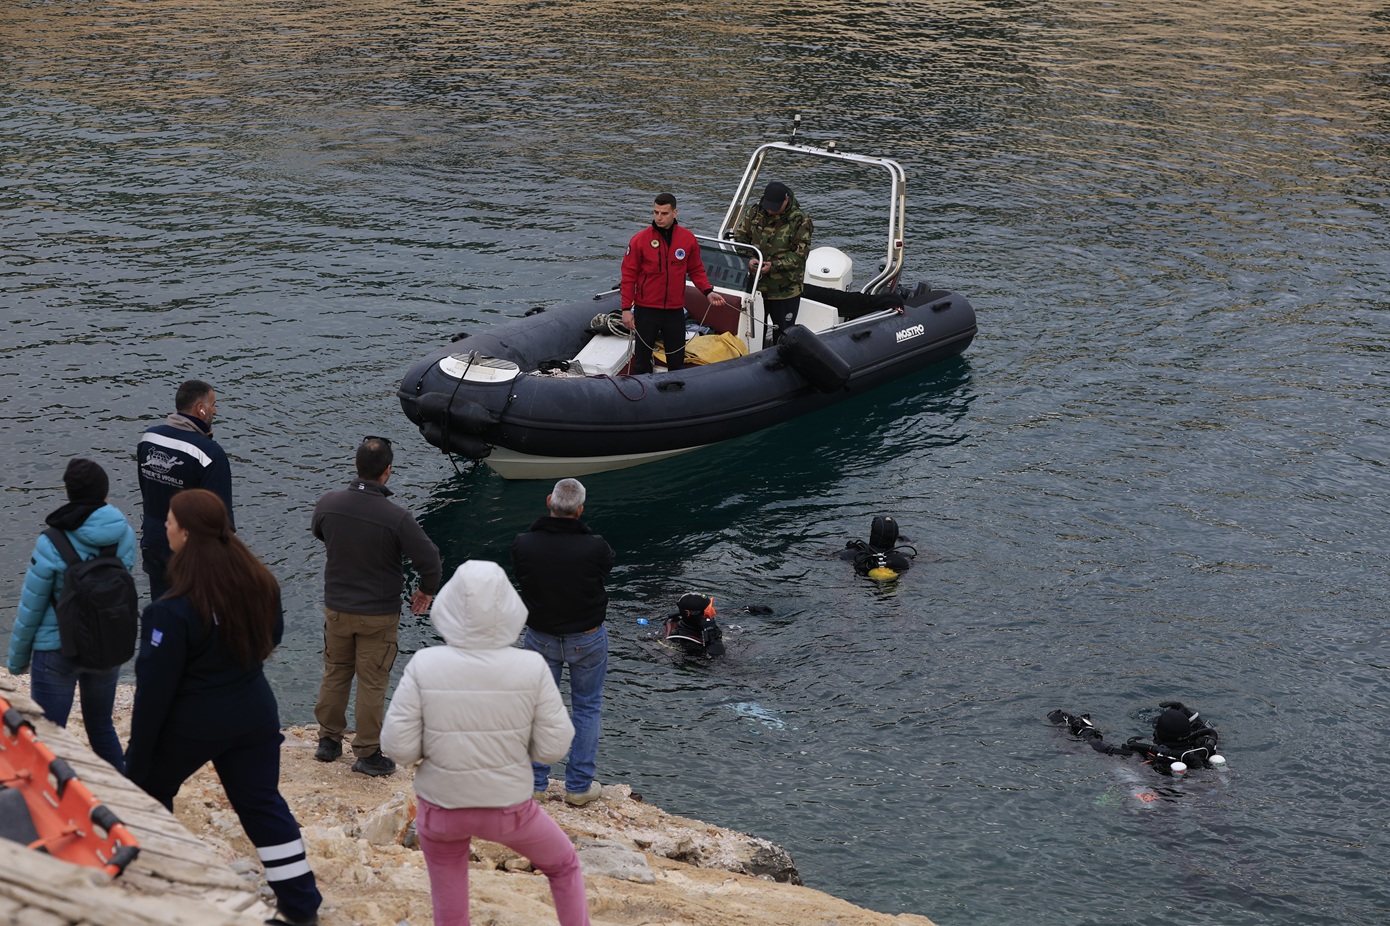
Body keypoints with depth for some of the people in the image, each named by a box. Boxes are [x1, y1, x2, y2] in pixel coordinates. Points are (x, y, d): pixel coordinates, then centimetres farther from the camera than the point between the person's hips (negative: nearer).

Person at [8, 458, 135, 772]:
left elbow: (31, 608, -9)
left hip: (57, 651, -5)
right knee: (101, 726, 22)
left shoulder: (51, 546, -19)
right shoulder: (124, 535, -8)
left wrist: (18, 657, 5)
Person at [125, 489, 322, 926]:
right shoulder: (259, 582, -7)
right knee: (263, 805, 15)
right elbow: (273, 636, 11)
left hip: (189, 724, -5)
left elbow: (155, 687, -19)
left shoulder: (174, 611, -25)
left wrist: (139, 755, -10)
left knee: (147, 789, 20)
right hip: (253, 714, 5)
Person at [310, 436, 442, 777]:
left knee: (334, 674, 20)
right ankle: (368, 753, 15)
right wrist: (427, 590, 1)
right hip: (378, 615, -4)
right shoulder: (396, 517, -24)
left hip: (336, 608, 4)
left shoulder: (329, 503, -10)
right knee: (371, 685, 7)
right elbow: (429, 560, -19)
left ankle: (329, 740, 32)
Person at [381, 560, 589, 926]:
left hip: (441, 807, 1)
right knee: (564, 864, 28)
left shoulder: (424, 666, -18)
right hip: (509, 807, 0)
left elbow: (399, 746, -14)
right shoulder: (532, 668, -17)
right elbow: (552, 747, -11)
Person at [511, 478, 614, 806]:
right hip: (587, 638, -2)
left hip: (540, 637, 2)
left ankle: (535, 783, 23)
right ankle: (579, 786, 19)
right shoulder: (594, 548, -26)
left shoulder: (523, 545, -20)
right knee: (587, 708, 15)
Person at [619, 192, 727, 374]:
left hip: (675, 310, 2)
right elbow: (629, 276, -4)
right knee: (642, 360, 5)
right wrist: (626, 308, -8)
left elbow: (696, 270, 10)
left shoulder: (688, 238, -1)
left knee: (677, 360, 10)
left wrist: (708, 291, -6)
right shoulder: (640, 239, -8)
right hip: (646, 310, -2)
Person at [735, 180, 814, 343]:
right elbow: (739, 239, 6)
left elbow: (799, 255, -14)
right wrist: (749, 259, -14)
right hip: (756, 286, 4)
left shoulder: (800, 221, -12)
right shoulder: (755, 214, 1)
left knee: (783, 335, 8)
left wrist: (774, 265, -24)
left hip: (785, 291, -4)